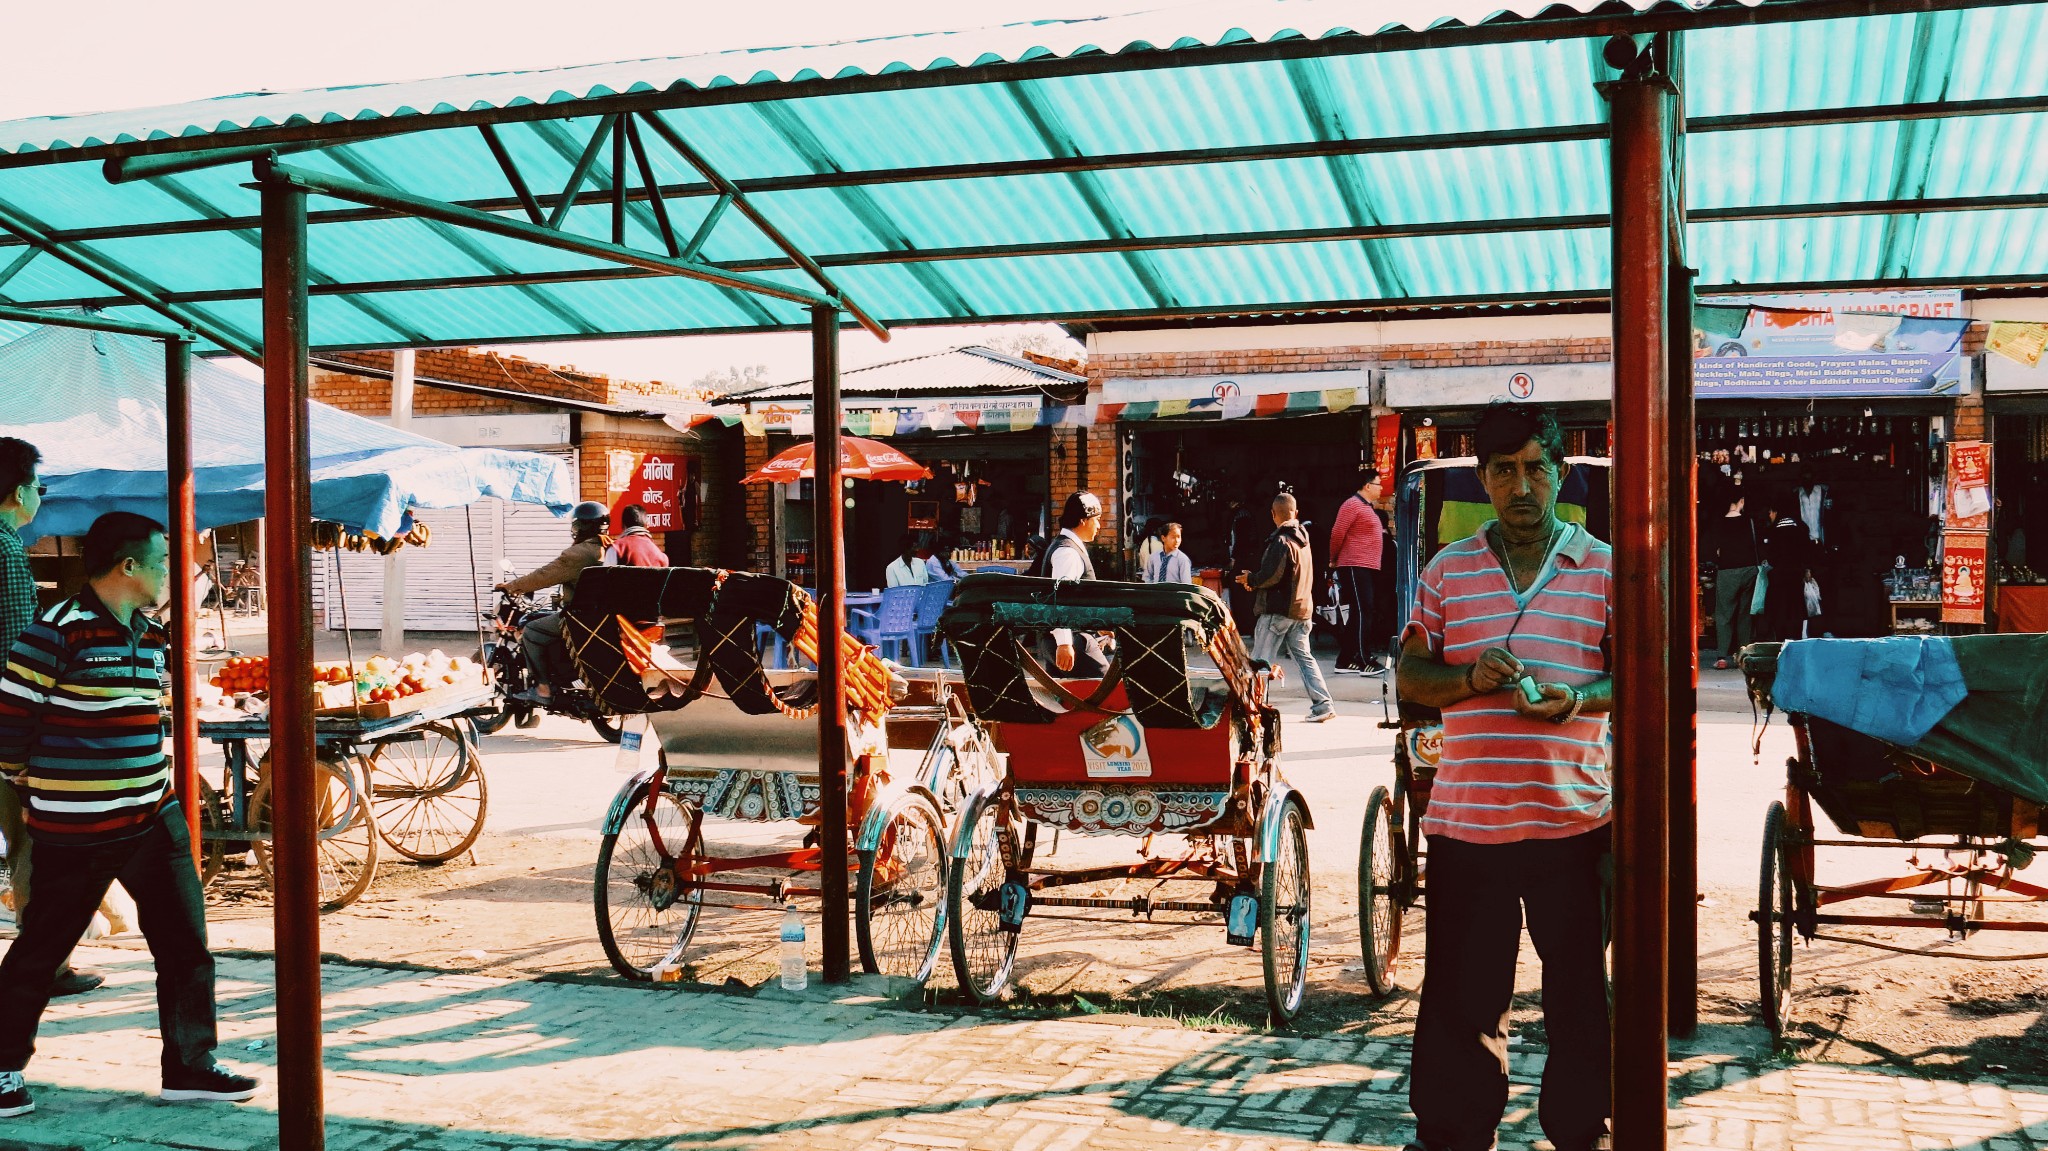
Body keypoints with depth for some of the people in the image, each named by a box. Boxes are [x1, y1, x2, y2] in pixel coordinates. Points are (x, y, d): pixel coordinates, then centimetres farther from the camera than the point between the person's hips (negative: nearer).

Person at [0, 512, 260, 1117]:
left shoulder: (151, 636, 8)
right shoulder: (59, 633, -15)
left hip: (154, 817, 7)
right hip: (76, 829, -7)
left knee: (185, 946, 7)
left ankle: (190, 1066, 16)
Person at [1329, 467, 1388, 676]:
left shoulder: (1368, 507, 21)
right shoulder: (1352, 505, -10)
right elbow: (1337, 534, -14)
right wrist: (1333, 560, -6)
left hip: (1367, 568, 10)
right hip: (1354, 567, -10)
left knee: (1357, 615, 10)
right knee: (1362, 612, -11)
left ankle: (1345, 661, 14)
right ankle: (1365, 661, -12)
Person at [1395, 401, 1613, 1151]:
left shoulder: (1605, 569, 4)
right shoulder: (1448, 571, 8)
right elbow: (1408, 676, 8)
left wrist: (1579, 700, -17)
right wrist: (1469, 678, -13)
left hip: (1572, 817, -1)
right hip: (1465, 819, 1)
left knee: (1578, 991, 7)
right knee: (1459, 991, 7)